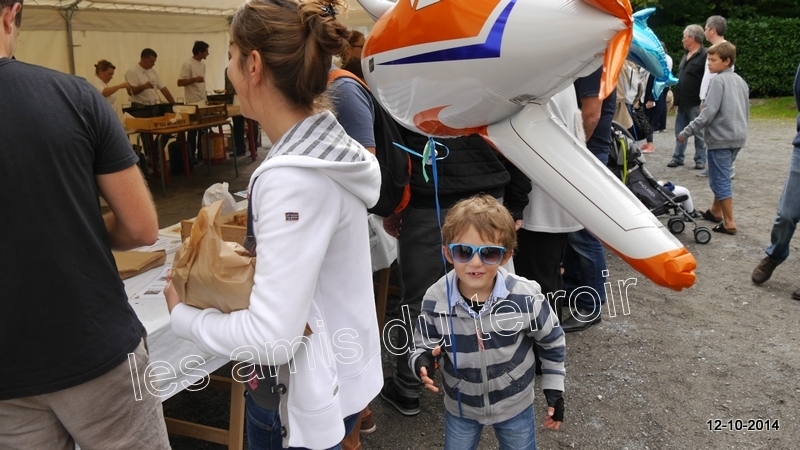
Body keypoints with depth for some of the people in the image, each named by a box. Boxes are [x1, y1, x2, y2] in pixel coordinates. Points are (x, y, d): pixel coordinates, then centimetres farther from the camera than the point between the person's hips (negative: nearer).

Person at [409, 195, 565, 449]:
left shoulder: (525, 297, -24)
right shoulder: (435, 300, -23)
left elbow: (552, 342, -6)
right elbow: (424, 346, -8)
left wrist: (554, 388, -2)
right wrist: (423, 361, -30)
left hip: (515, 404, 0)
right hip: (460, 405, 1)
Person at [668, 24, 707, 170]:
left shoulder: (704, 55, -13)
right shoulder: (686, 55, 16)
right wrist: (675, 98, 18)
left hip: (695, 103, -8)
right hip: (682, 102, 8)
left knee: (698, 132, 2)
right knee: (680, 132, 12)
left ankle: (700, 159, 11)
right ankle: (678, 157, 20)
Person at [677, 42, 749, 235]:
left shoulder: (719, 80, -12)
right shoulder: (741, 81, 15)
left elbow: (709, 112, -20)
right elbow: (746, 111, 21)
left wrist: (687, 132, -16)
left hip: (721, 137, -9)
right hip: (738, 137, 9)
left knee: (720, 179, -4)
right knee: (721, 176, 22)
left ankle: (729, 223, -3)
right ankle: (716, 211, 33)